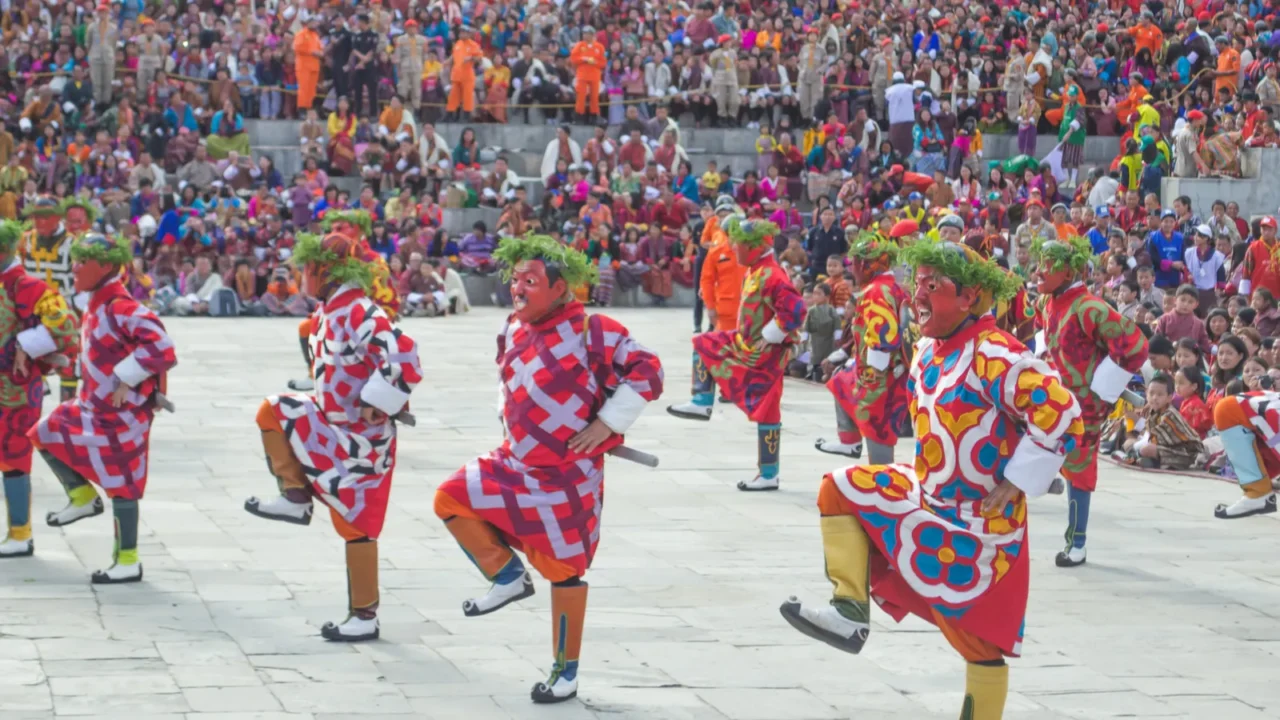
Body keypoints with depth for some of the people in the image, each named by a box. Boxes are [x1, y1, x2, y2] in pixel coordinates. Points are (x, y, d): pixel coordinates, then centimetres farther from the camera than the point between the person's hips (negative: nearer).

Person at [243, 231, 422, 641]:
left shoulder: (359, 314, -25)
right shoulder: (332, 312, 6)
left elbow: (403, 357, -36)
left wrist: (375, 405, -28)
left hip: (361, 438, -9)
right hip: (333, 426, 9)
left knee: (356, 527, -2)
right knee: (272, 413, 11)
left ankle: (364, 618, 7)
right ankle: (296, 497, 9)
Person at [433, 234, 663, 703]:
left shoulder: (591, 331, -18)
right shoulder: (512, 331, 3)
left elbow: (647, 373, -18)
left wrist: (605, 424, -19)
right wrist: (512, 416, 13)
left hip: (568, 475, -7)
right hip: (516, 463, 7)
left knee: (564, 572, 2)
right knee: (451, 499, -4)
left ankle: (566, 672, 14)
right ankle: (508, 577, 12)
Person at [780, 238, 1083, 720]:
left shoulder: (995, 357, -24)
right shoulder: (928, 353, 4)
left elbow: (1060, 415, -29)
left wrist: (1012, 485, -24)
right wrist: (928, 478, 14)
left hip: (976, 522, -9)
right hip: (930, 499, 9)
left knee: (979, 637, 1)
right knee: (840, 490, 1)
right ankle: (850, 611, -6)